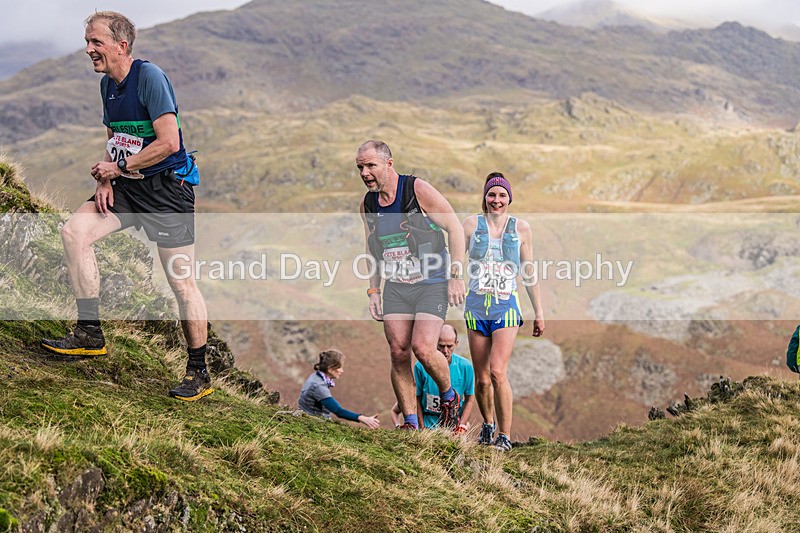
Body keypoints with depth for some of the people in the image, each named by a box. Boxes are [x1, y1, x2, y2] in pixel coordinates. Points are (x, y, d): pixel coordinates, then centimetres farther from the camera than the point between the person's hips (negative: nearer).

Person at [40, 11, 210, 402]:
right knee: (74, 231, -10)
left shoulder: (149, 77, -16)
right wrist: (104, 180, 2)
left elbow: (168, 142, -22)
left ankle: (199, 375, 8)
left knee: (182, 283, -4)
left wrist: (119, 168, -14)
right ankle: (90, 334, -2)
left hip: (167, 188, -8)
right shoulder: (108, 84, 10)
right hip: (128, 186, 8)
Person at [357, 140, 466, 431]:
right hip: (395, 287, 5)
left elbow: (455, 228, -8)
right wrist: (373, 291, 12)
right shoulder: (367, 204, 6)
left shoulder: (418, 190, -11)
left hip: (432, 284, -5)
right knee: (398, 353, -4)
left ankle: (449, 396, 10)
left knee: (423, 348, -18)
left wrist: (456, 275, -12)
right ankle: (410, 423, 6)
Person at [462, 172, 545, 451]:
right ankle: (488, 424, 31)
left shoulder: (521, 228, 6)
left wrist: (538, 312, 14)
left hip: (506, 307, -1)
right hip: (476, 307, 1)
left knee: (498, 372, -17)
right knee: (481, 379, 5)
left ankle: (505, 435, -7)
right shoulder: (472, 223, 5)